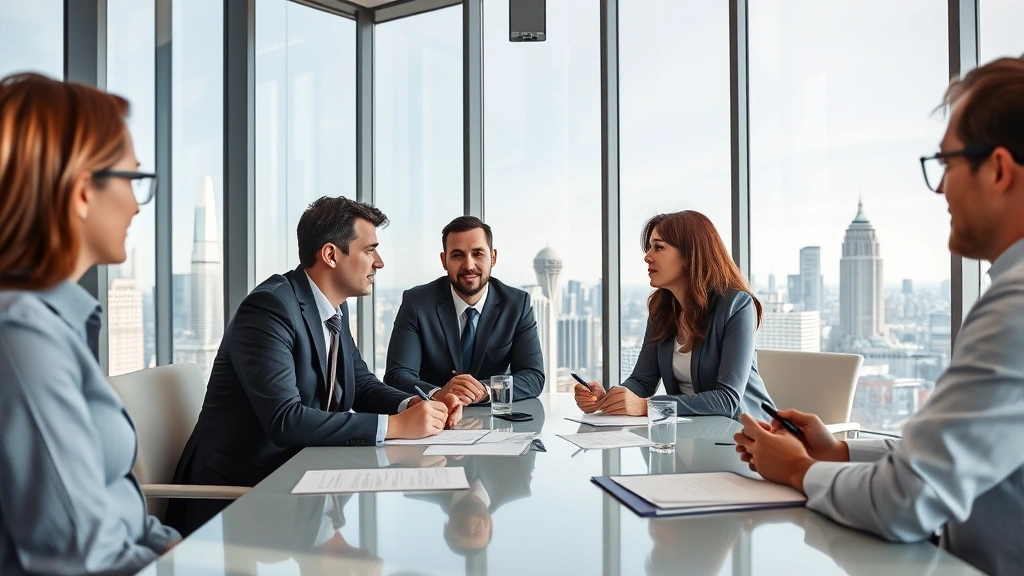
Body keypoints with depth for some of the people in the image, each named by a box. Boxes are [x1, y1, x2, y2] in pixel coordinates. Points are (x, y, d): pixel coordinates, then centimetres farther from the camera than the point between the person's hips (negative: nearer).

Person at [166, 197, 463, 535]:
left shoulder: (336, 310, 6)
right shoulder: (270, 307, -21)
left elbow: (361, 384, 14)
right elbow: (284, 420, -29)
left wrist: (414, 405, -7)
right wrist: (394, 425, -28)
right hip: (237, 489, -8)